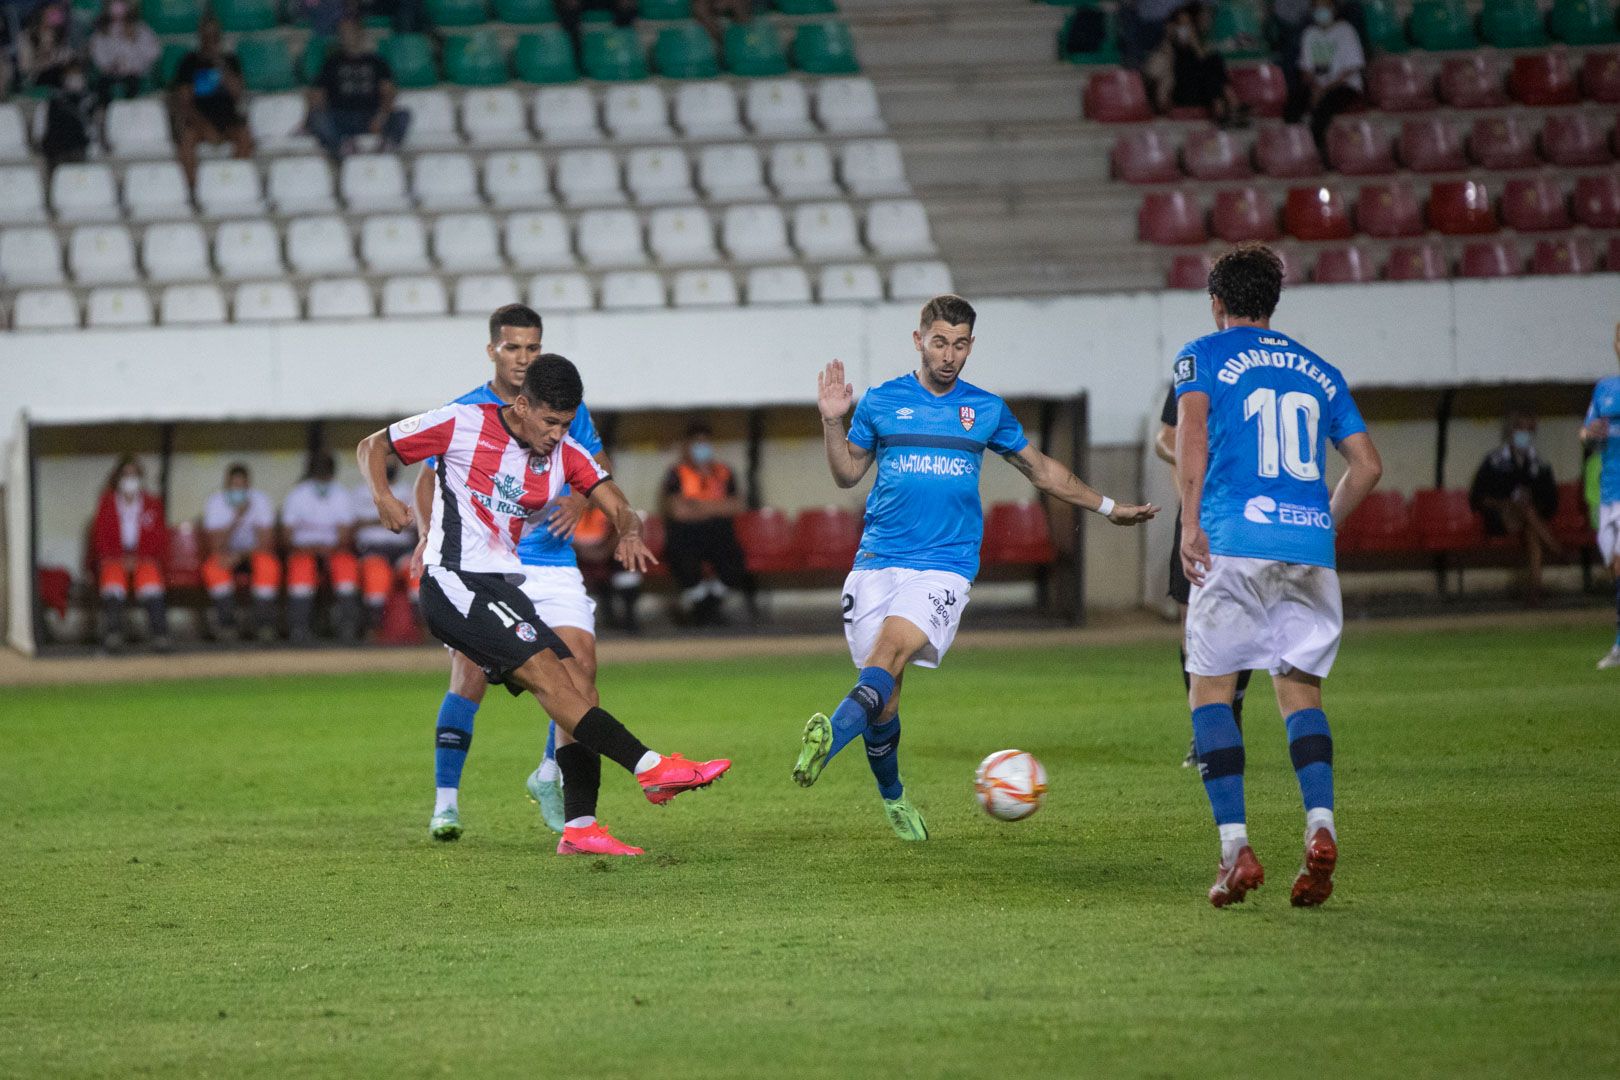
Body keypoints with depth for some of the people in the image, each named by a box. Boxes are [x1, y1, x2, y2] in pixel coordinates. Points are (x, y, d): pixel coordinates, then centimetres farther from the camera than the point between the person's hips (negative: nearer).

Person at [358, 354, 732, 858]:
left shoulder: (566, 456, 9)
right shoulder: (463, 425, -6)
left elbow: (618, 506, -1)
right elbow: (373, 446, 2)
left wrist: (630, 533, -25)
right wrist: (383, 497, -18)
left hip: (504, 589, 8)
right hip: (454, 584, -8)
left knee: (580, 692, -1)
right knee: (547, 673, -21)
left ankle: (581, 828, 0)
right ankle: (651, 768, -27)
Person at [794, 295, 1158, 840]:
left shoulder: (987, 409, 12)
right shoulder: (881, 401, 10)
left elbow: (1040, 468, 25)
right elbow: (848, 473, 16)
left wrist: (1108, 507, 27)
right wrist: (833, 422, -1)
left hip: (944, 565, -1)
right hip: (877, 563, 1)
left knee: (891, 651, -27)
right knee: (882, 695, -1)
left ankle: (831, 735, -50)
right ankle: (892, 797, 22)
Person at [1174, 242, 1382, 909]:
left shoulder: (1204, 355, 9)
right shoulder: (1318, 371, 21)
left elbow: (1191, 428, -8)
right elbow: (1367, 465, 16)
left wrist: (1189, 523, -12)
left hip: (1233, 541, -4)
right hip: (1310, 545, 4)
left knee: (1211, 687, 5)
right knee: (1300, 691, 11)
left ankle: (1236, 847, -8)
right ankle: (1320, 826, -14)